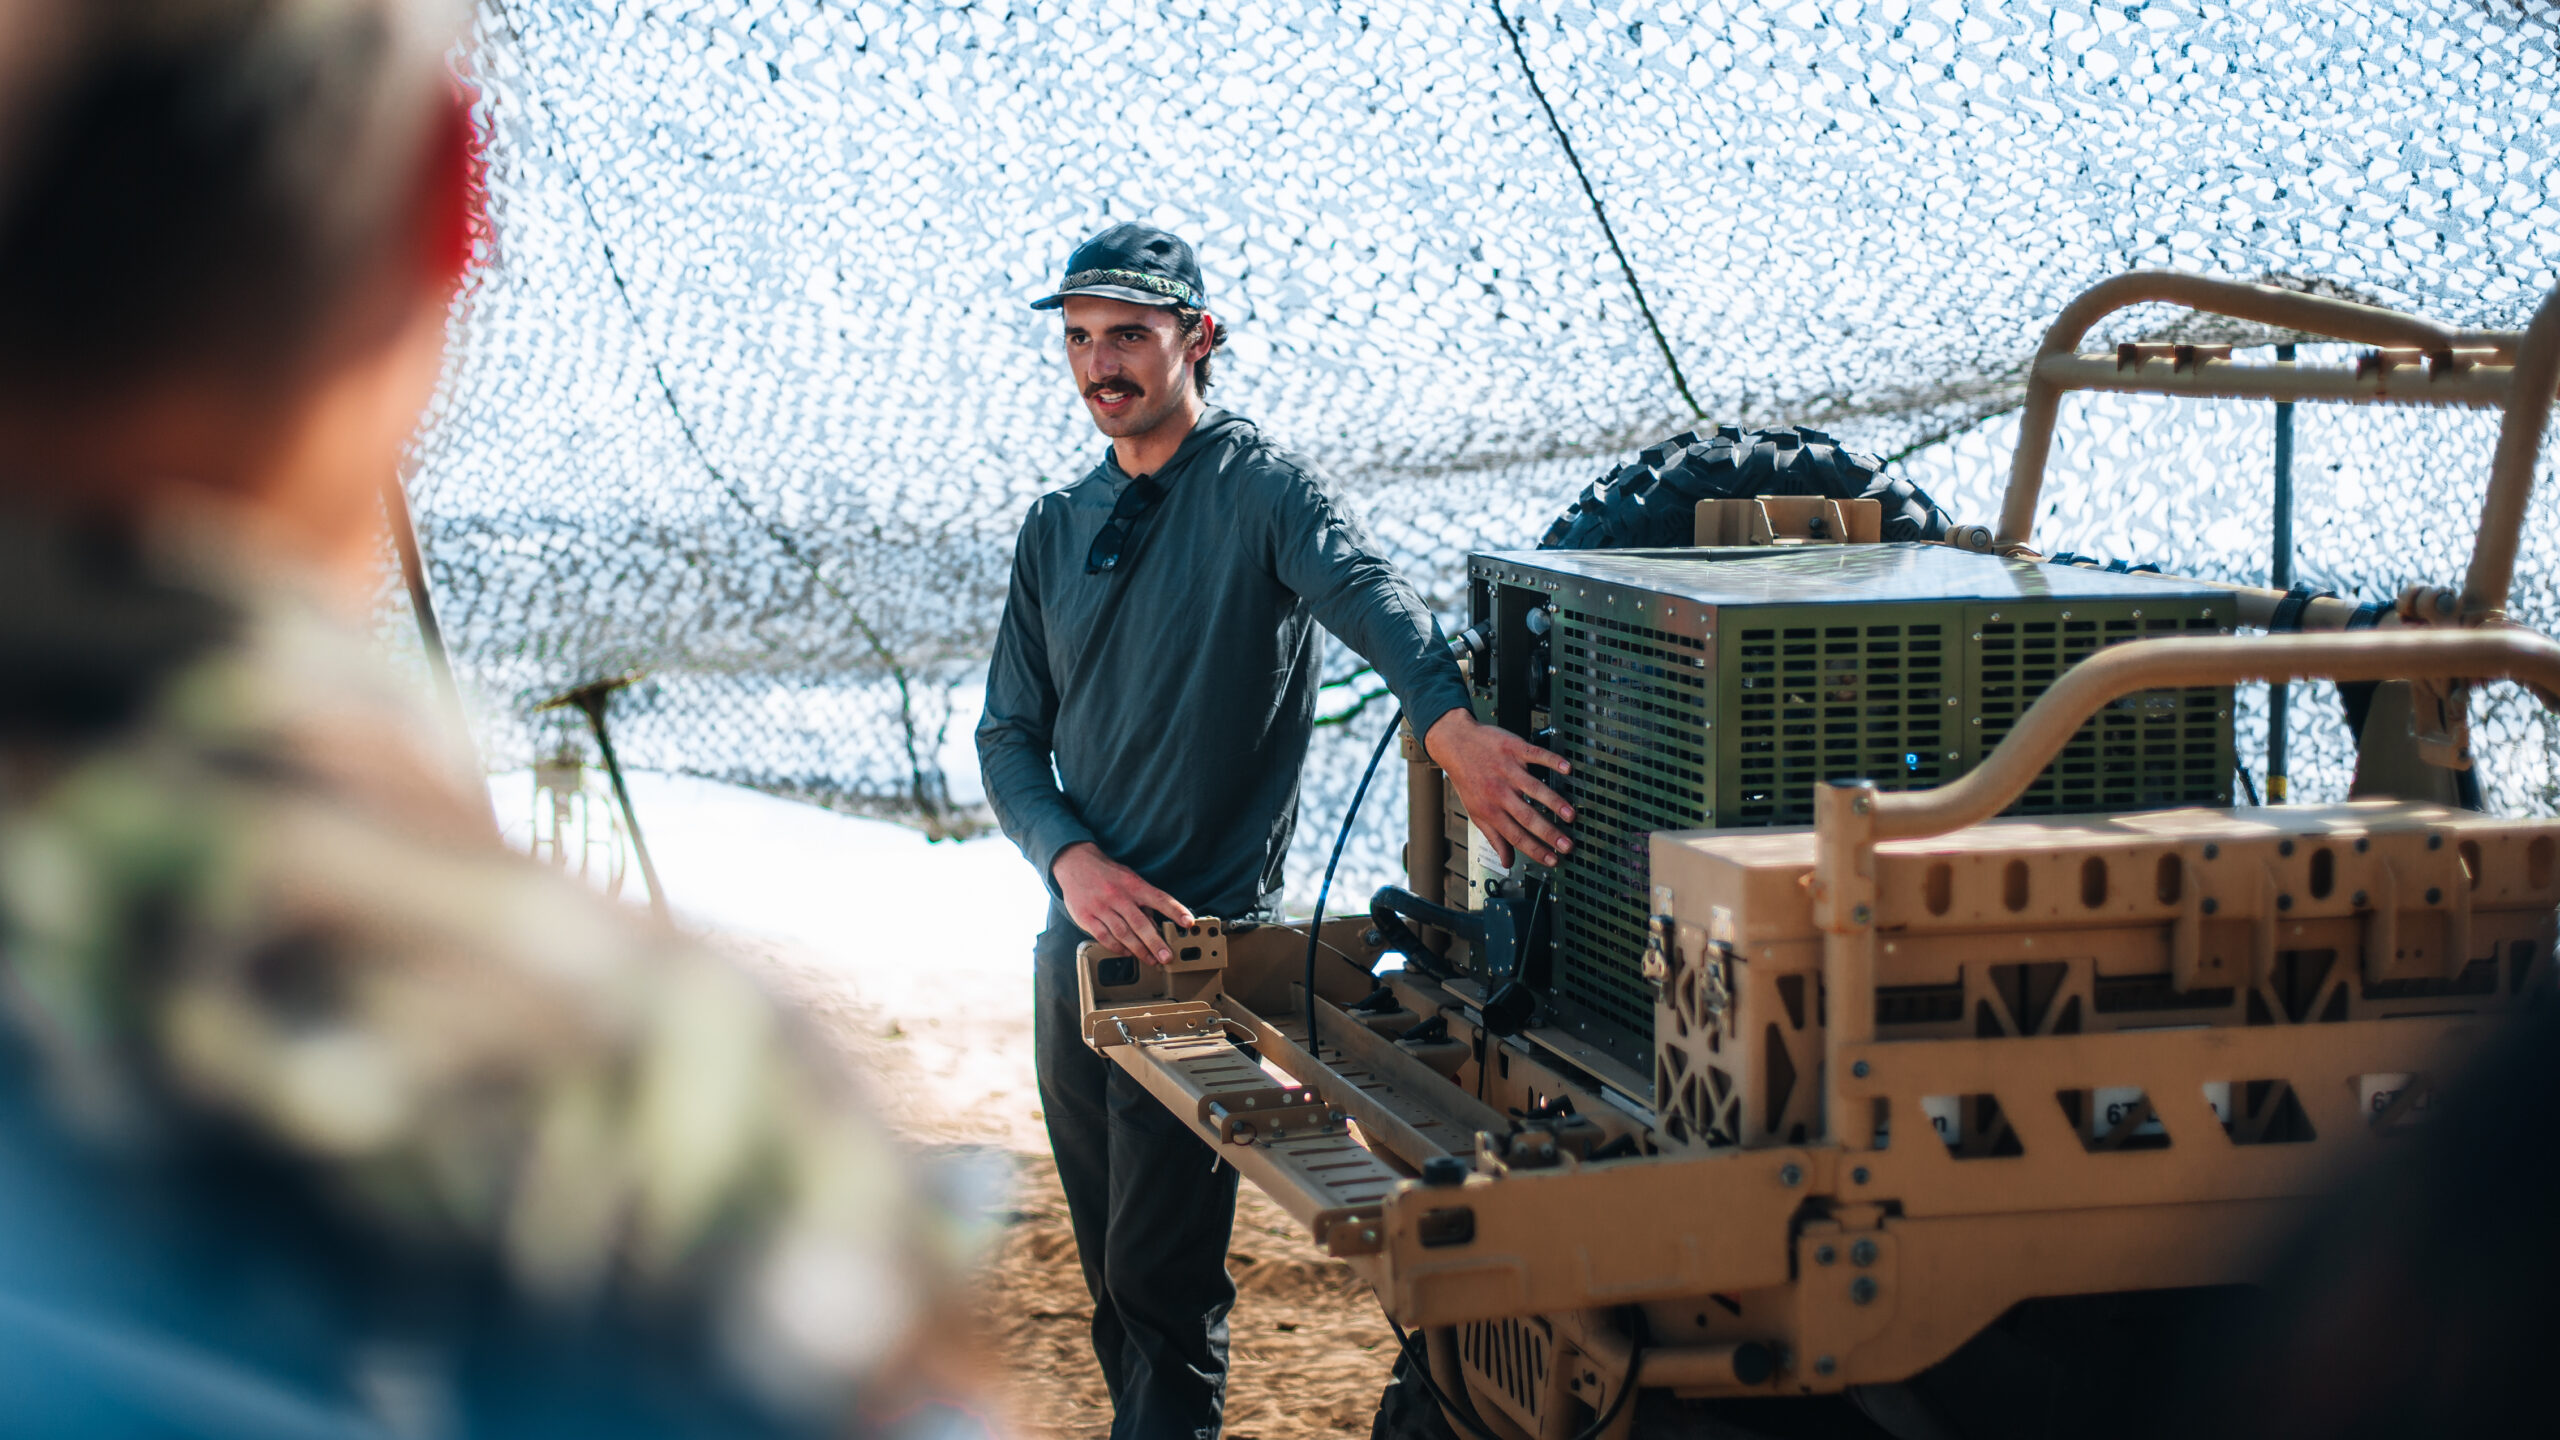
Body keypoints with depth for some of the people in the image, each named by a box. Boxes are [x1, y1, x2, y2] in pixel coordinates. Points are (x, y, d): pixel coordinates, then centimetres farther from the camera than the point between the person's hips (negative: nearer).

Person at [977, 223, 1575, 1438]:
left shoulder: (1257, 487, -8)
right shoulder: (1057, 529, 11)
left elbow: (1362, 590, -28)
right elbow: (1009, 733, 9)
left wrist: (1449, 724, -48)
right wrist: (1073, 858, -11)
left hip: (1207, 939, -6)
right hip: (1078, 937, 6)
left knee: (1165, 1279, -6)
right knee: (1109, 1262, 15)